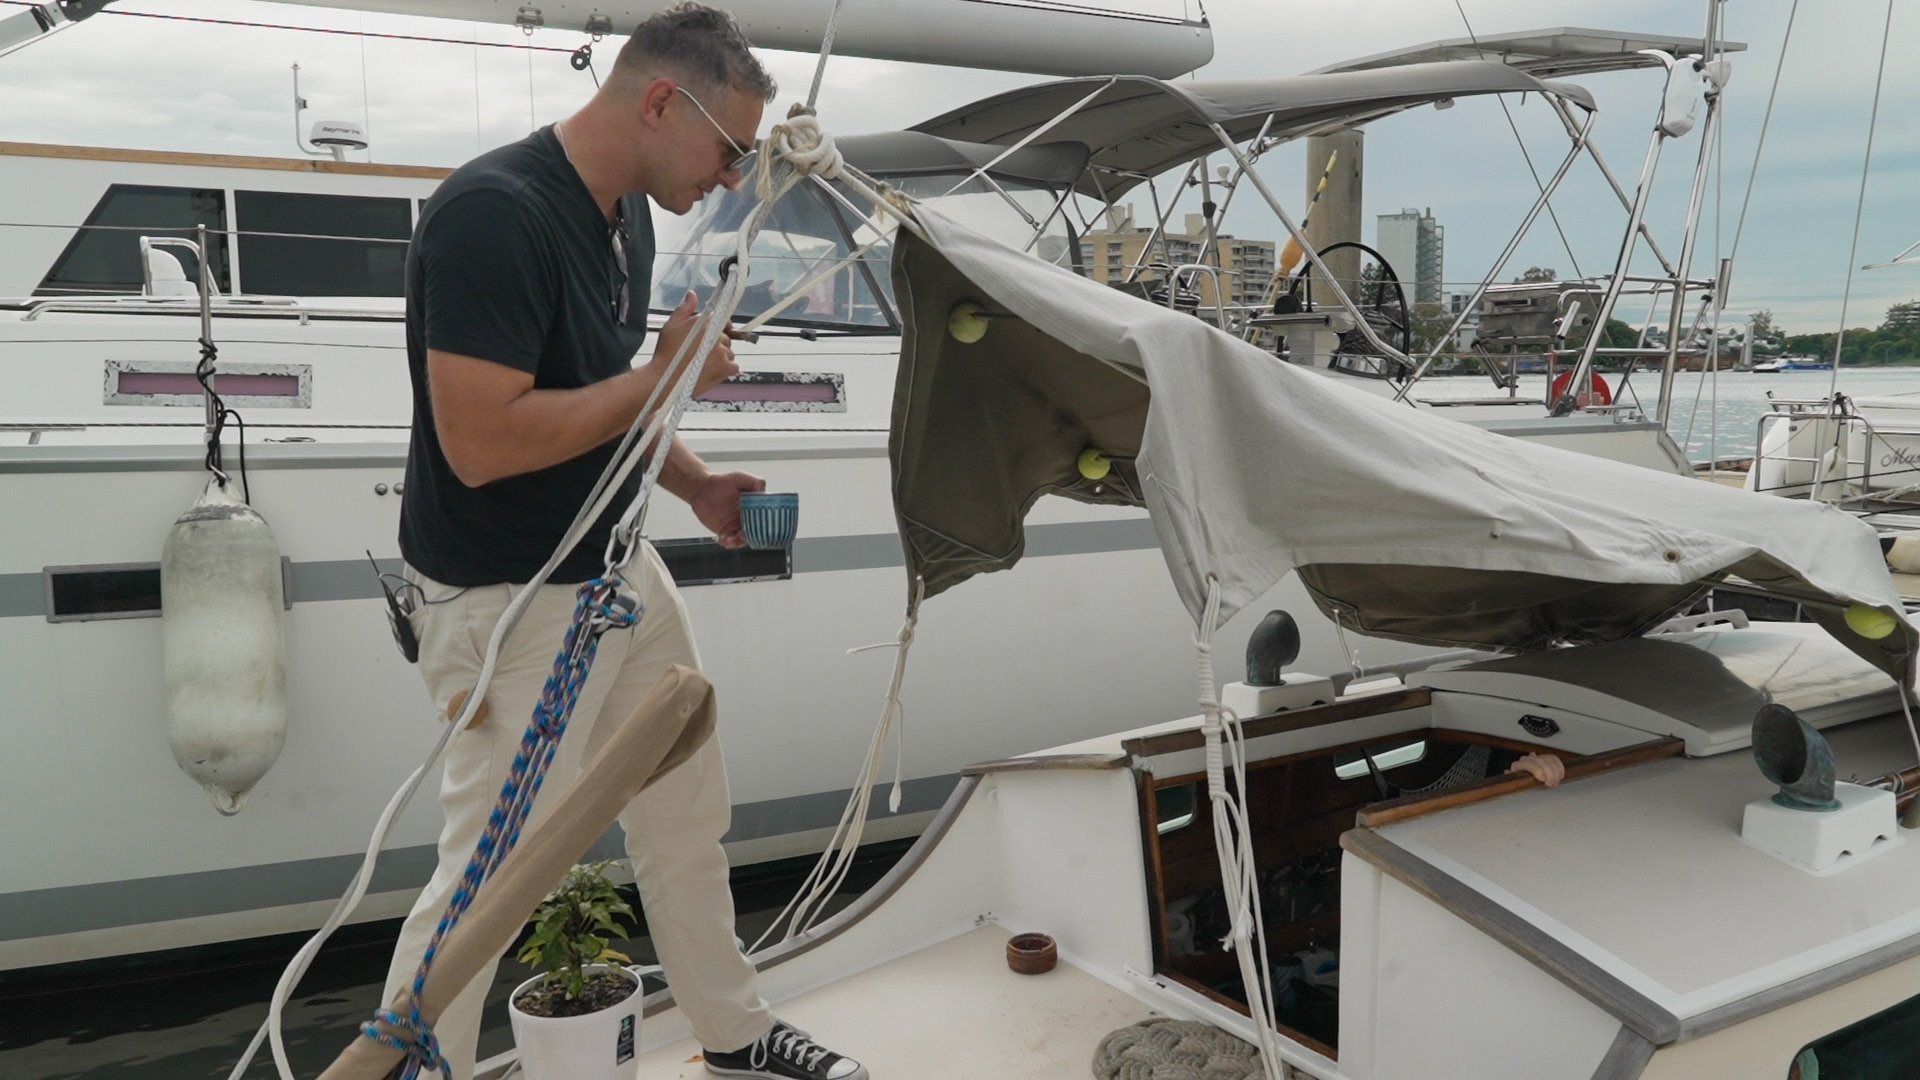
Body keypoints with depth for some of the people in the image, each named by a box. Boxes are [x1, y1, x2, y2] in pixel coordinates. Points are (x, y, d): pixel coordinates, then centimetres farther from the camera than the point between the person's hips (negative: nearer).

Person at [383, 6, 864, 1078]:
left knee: (689, 816, 18)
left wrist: (697, 485, 5)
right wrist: (664, 372, -20)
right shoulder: (495, 213, -23)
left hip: (622, 572, 9)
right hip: (509, 601, -9)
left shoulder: (629, 214, 6)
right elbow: (480, 442, -29)